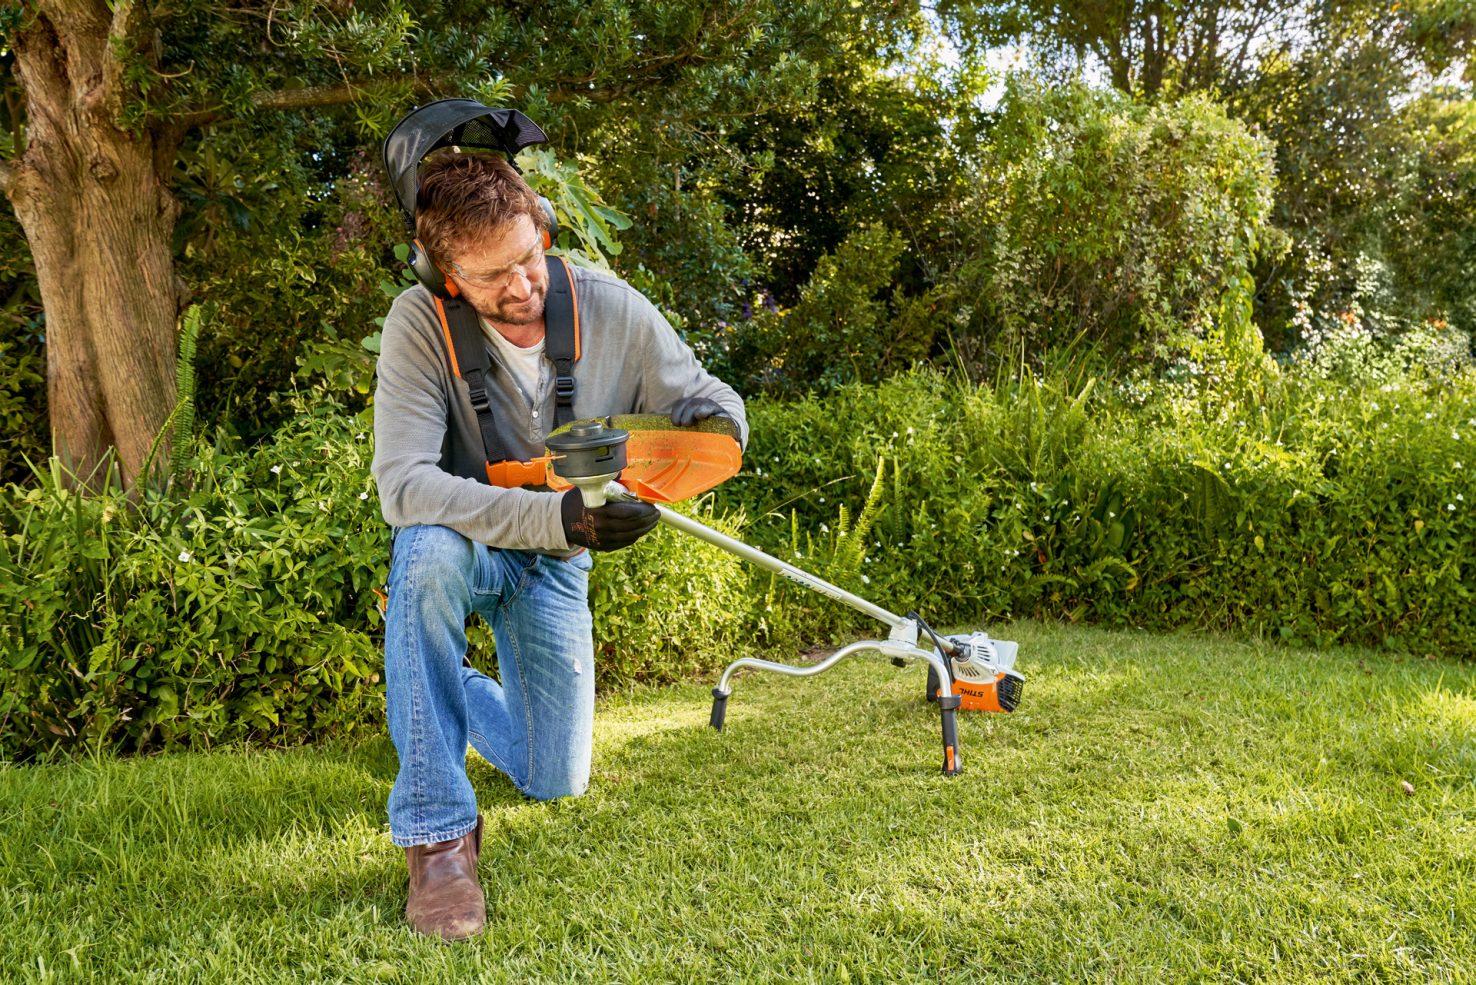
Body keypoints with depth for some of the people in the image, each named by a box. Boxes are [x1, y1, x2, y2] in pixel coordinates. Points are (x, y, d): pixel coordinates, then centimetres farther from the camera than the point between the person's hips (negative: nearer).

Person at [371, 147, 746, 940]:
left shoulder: (614, 311, -19)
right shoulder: (420, 323, -26)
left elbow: (717, 407, -8)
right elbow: (402, 485, -34)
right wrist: (555, 515, -45)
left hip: (556, 564, 3)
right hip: (461, 543, -2)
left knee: (557, 783, 6)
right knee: (429, 552, -41)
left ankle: (454, 692, 40)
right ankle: (437, 834, -27)